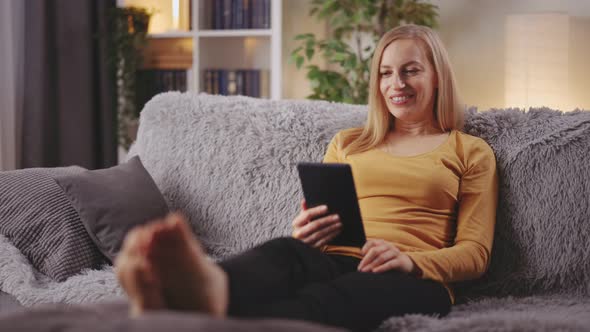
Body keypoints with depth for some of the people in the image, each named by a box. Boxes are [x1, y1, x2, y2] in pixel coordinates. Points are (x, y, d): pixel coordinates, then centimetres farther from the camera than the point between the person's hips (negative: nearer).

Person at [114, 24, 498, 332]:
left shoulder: (472, 151, 18)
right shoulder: (346, 143, 29)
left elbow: (475, 254, 8)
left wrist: (409, 260, -14)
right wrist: (305, 233, -5)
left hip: (414, 280, -3)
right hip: (333, 263, 3)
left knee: (350, 291, -41)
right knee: (286, 251, -36)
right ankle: (212, 287, -74)